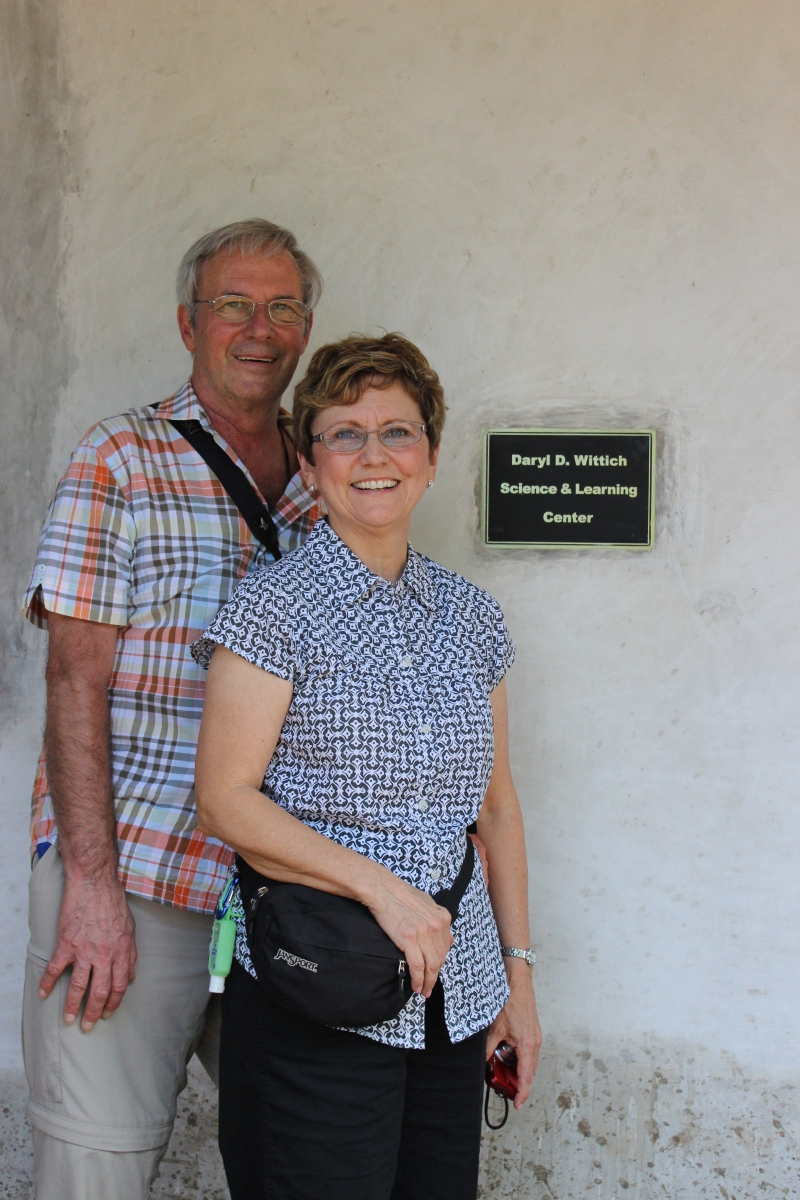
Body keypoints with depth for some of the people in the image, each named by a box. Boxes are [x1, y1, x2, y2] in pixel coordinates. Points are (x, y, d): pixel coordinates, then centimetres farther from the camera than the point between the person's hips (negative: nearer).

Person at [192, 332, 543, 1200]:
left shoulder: (470, 615, 10)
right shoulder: (275, 607, -5)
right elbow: (225, 802, -10)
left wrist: (518, 971, 13)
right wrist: (383, 887, -17)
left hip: (456, 996, 5)